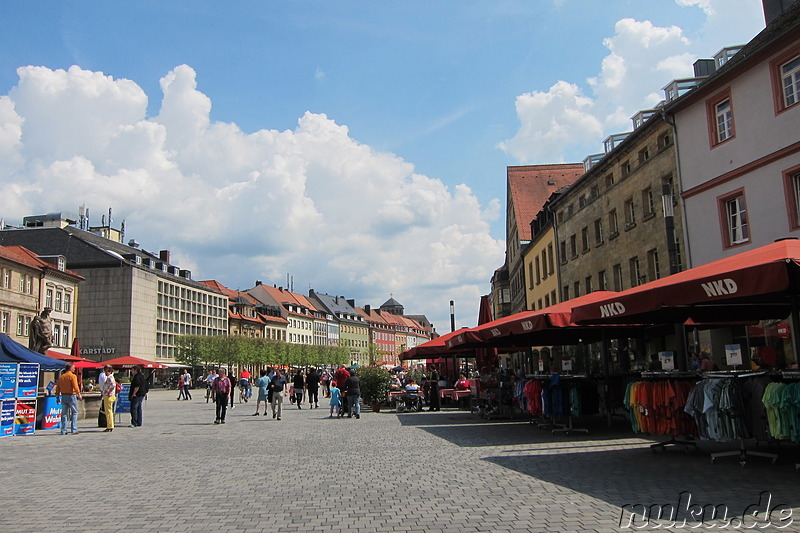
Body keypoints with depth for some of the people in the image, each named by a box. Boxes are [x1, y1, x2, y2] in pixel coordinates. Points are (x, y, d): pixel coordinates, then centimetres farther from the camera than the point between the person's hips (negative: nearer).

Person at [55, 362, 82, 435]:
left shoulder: (61, 377, 12)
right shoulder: (73, 376, -8)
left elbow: (57, 388, 13)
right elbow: (75, 386, -20)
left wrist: (58, 397, 18)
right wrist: (79, 394, -21)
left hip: (63, 396, 6)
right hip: (71, 396, -6)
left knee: (64, 413, 10)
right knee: (74, 412, 4)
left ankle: (63, 431, 9)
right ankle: (74, 430, 0)